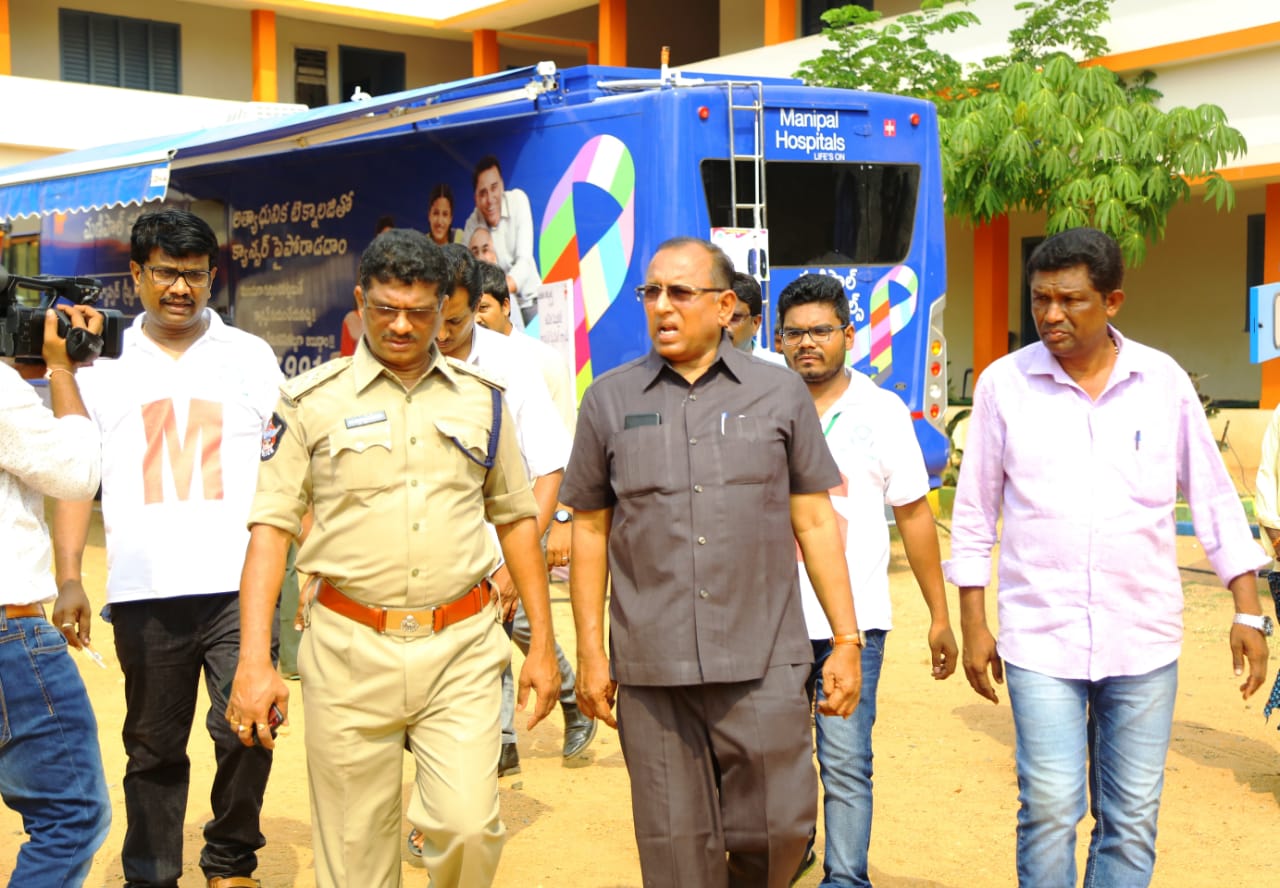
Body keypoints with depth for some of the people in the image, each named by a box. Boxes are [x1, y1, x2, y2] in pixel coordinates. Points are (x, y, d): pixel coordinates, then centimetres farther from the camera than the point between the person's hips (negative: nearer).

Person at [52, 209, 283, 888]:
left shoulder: (250, 356, 8)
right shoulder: (102, 362, 10)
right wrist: (68, 577, -1)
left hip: (239, 585, -1)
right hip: (144, 592, 1)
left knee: (246, 733, -5)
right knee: (153, 748, 9)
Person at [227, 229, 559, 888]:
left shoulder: (482, 399, 9)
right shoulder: (313, 400, 2)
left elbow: (516, 520, 14)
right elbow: (271, 526, -1)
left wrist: (542, 644, 11)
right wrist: (254, 661, -10)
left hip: (460, 649, 1)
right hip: (349, 652, -1)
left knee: (468, 827, -9)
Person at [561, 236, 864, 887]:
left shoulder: (780, 393, 6)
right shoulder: (610, 399, 7)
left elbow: (815, 521, 7)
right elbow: (590, 530, 9)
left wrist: (846, 639, 4)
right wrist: (591, 654, 5)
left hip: (763, 664, 0)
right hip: (651, 669, 1)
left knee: (778, 829, 3)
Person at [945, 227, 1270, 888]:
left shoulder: (1163, 380, 2)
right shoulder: (1004, 383, -2)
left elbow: (1214, 497, 7)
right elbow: (975, 512, 4)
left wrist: (1247, 612, 4)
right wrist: (973, 624, 3)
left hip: (1144, 639, 2)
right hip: (1041, 640, -1)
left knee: (1132, 820, 8)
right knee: (1049, 811, -4)